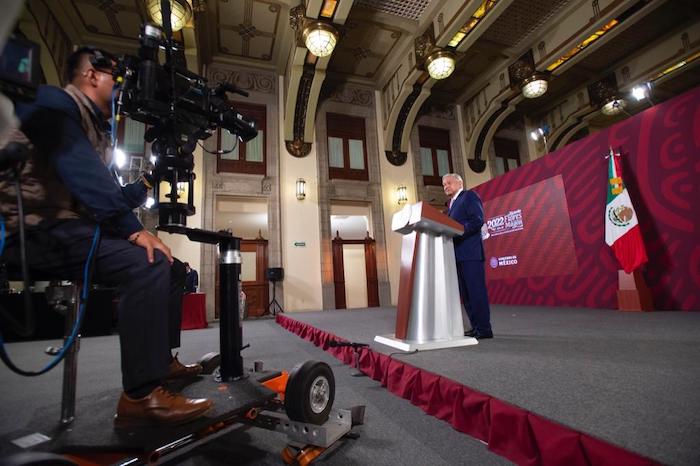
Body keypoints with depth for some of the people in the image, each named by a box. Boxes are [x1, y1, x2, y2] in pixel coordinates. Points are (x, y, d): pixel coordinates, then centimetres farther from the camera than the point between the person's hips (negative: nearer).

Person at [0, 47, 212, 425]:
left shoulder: (96, 128, 21)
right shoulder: (55, 102, -6)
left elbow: (104, 188, 17)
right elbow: (80, 171, -21)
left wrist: (146, 183, 0)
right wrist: (133, 229, -22)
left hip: (71, 228, 10)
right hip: (37, 228, -10)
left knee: (171, 266, 6)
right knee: (148, 265, -31)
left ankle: (162, 359, 13)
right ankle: (140, 396, -26)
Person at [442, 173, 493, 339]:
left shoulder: (469, 196, 0)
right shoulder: (452, 203, 25)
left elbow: (478, 220, -13)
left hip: (470, 252, -9)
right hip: (457, 254, 9)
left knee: (476, 290, -6)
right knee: (465, 293, 10)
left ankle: (484, 329, 1)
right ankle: (476, 326, 18)